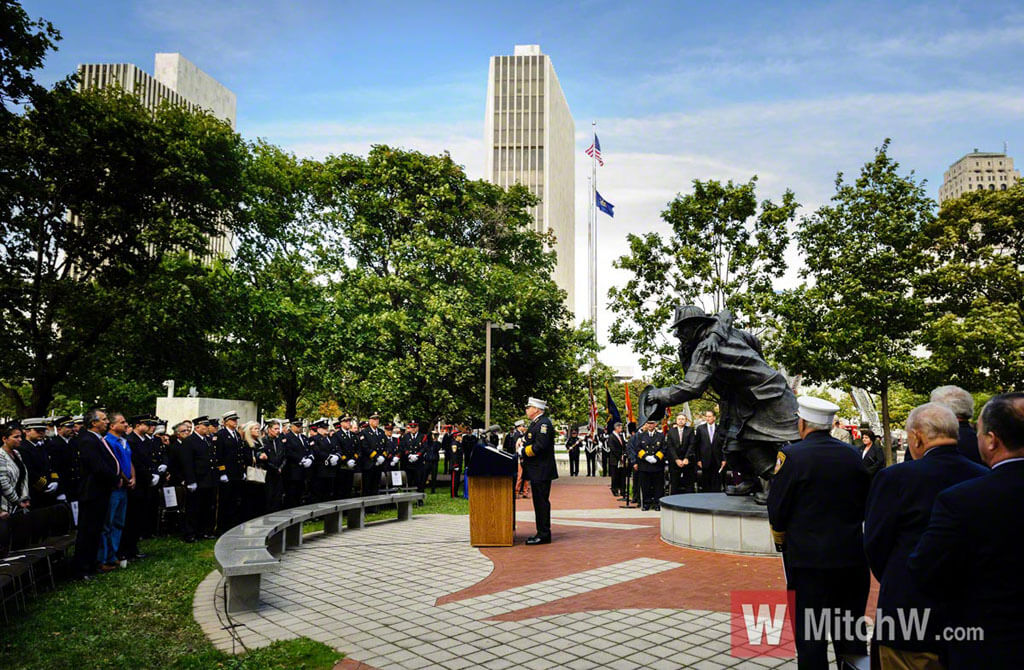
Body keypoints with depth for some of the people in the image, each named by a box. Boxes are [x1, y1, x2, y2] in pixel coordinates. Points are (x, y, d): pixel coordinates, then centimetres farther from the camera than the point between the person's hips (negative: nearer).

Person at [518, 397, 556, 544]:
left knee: (542, 502, -5)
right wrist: (522, 444, 4)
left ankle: (544, 535, 0)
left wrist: (522, 451, -12)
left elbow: (539, 446, -23)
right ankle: (542, 533, 21)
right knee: (539, 502, 14)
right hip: (536, 471, 10)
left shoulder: (544, 423, -15)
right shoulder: (535, 423, 18)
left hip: (541, 472, -10)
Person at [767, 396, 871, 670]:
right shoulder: (853, 455, 3)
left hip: (808, 558, -5)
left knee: (810, 637, 4)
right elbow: (865, 504, 11)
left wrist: (781, 539, 7)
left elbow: (776, 508, -10)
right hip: (852, 559, 5)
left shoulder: (792, 455, -13)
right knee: (851, 636, 16)